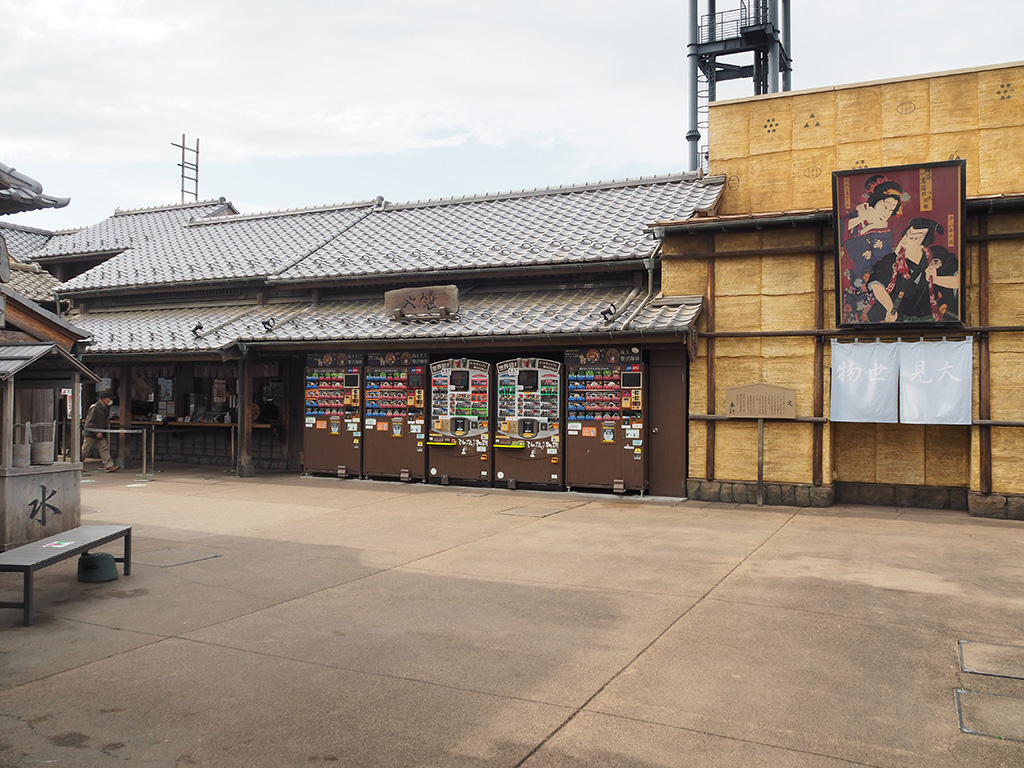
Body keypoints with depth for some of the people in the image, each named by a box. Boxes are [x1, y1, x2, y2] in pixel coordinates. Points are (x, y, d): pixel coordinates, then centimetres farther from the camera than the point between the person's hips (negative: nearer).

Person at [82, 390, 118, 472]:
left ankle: (109, 466, -8)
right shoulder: (95, 407, -18)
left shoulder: (106, 408, 8)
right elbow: (90, 422, -19)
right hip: (90, 433, -8)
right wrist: (97, 433, -21)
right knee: (84, 450, 3)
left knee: (104, 448, -3)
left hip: (100, 433, 8)